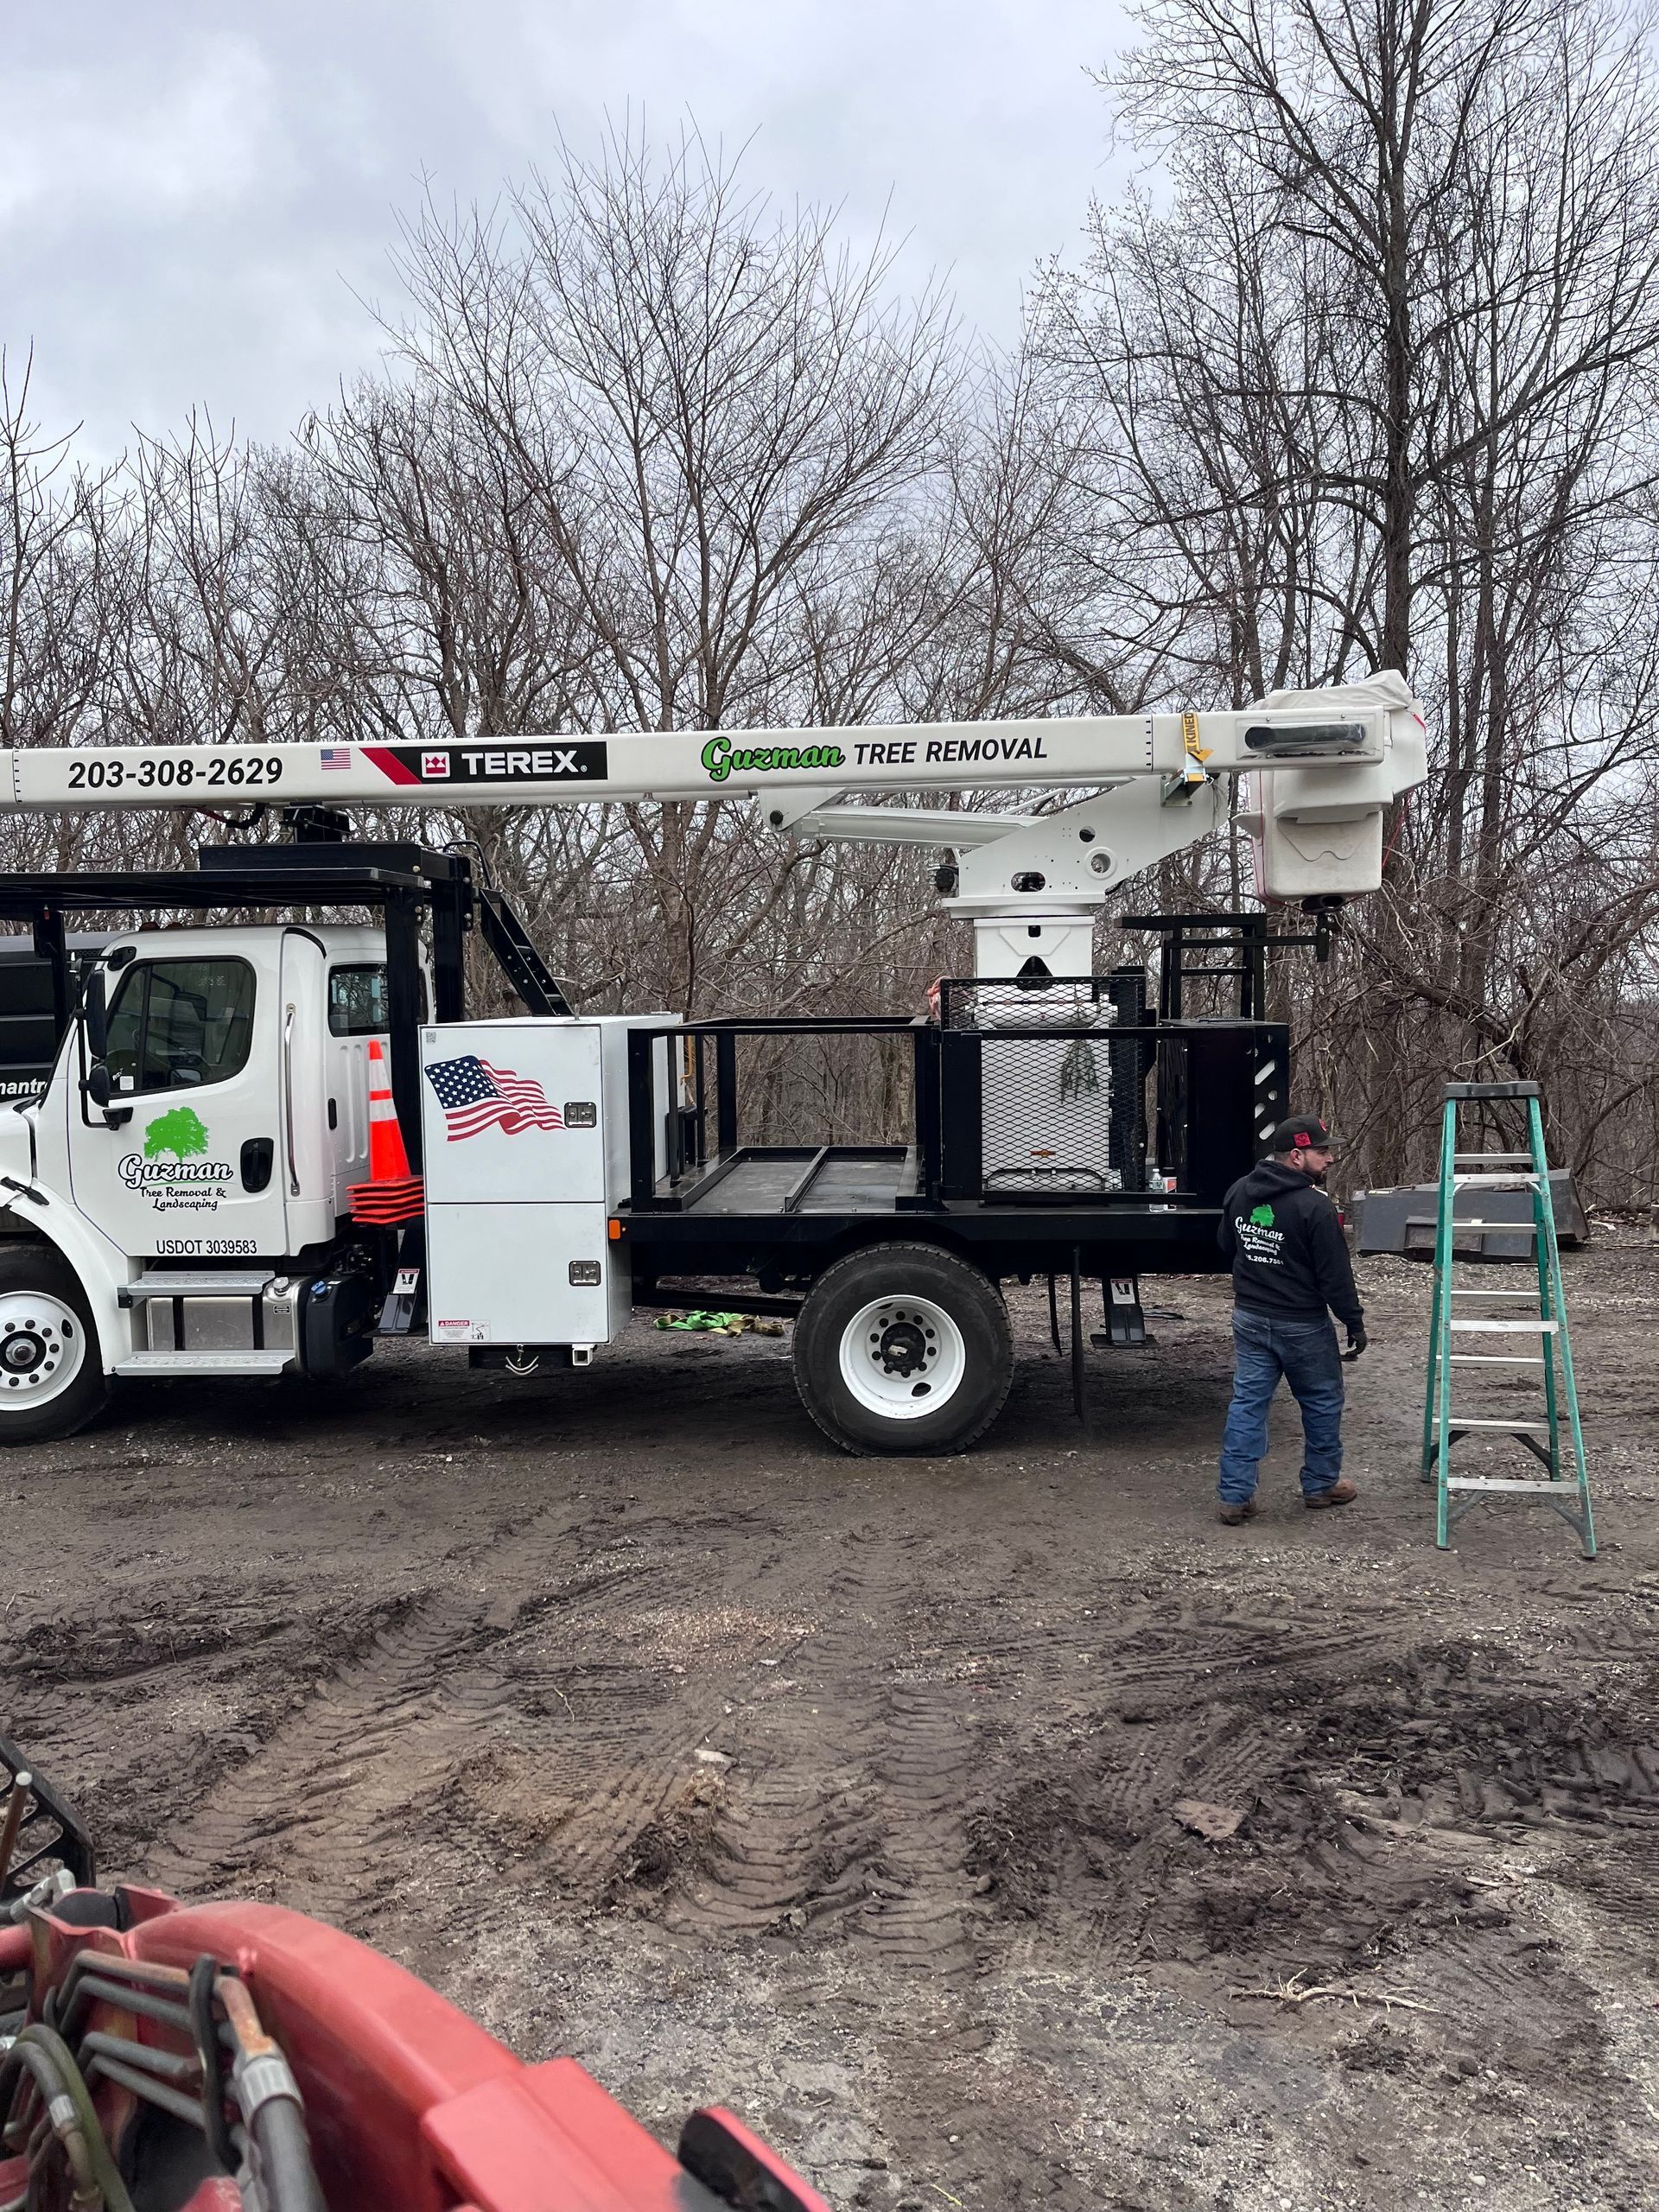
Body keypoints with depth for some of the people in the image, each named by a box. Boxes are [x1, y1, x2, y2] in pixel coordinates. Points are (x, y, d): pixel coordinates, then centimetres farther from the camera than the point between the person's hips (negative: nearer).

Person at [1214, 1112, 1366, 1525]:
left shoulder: (1239, 1192, 2)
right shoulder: (1314, 1207, -20)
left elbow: (1225, 1244, 17)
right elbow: (1335, 1274, -17)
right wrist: (1355, 1323, -7)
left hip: (1249, 1317, 6)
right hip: (1302, 1325, -6)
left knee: (1247, 1402, 8)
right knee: (1322, 1402, 14)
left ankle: (1234, 1494, 5)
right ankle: (1321, 1484, 28)